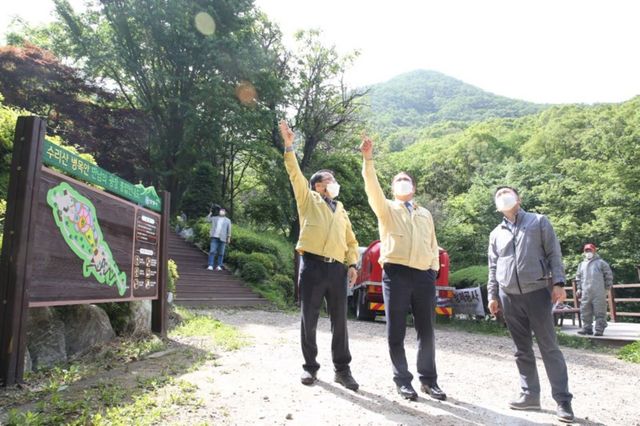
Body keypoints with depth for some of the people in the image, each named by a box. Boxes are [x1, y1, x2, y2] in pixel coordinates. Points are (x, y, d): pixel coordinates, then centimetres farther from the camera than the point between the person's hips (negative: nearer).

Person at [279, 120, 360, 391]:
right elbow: (295, 175, -3)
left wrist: (352, 264, 8)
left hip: (337, 269, 4)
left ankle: (342, 369, 16)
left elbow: (351, 241, 22)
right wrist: (289, 146, -11)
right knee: (309, 319, 3)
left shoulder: (341, 211, 23)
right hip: (313, 266, -4)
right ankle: (310, 366, 17)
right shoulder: (308, 200, 10)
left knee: (340, 320, 5)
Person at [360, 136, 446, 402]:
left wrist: (434, 270, 10)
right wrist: (368, 160, -19)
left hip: (424, 276, 3)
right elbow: (372, 188, -8)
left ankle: (428, 380, 23)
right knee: (396, 332, 2)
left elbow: (432, 245, 22)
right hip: (396, 274, -3)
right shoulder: (386, 209, 10)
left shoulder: (425, 214, 22)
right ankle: (402, 380, 17)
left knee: (426, 331, 8)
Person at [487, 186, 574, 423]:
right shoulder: (496, 234, 14)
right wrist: (492, 296, 9)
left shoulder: (539, 222, 6)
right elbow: (493, 268, 15)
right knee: (522, 349, 8)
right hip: (509, 297, 4)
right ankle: (530, 395, 16)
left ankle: (563, 400, 5)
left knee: (549, 347, -2)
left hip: (537, 293, -3)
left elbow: (553, 253, 0)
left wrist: (558, 282, -11)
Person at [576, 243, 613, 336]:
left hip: (599, 293, -4)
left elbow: (609, 276, 4)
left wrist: (607, 288, 0)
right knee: (585, 311, 6)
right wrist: (579, 289, 15)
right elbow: (578, 277, 21)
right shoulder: (582, 264, 17)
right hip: (585, 293, 5)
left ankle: (599, 329, 3)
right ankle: (587, 328, 14)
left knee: (599, 311, -3)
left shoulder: (601, 263, 4)